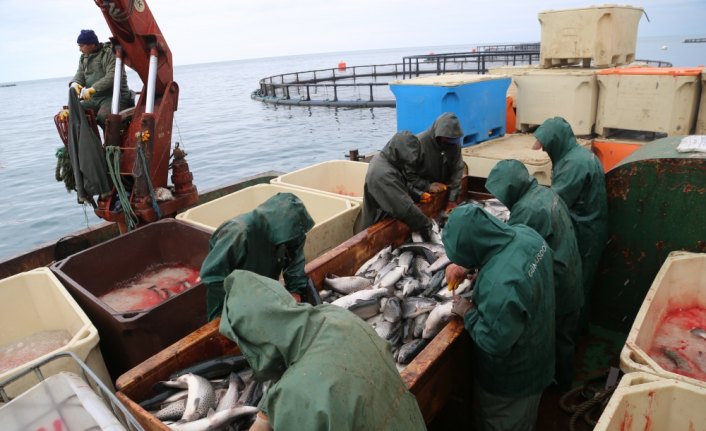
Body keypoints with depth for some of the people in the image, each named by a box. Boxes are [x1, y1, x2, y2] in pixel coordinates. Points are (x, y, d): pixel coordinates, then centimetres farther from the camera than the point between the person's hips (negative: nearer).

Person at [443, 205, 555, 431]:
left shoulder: (500, 284, -43)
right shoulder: (525, 234, -17)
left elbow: (494, 343, -31)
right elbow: (500, 254, 7)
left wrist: (468, 312, -17)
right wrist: (465, 264, 1)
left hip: (510, 377, -7)